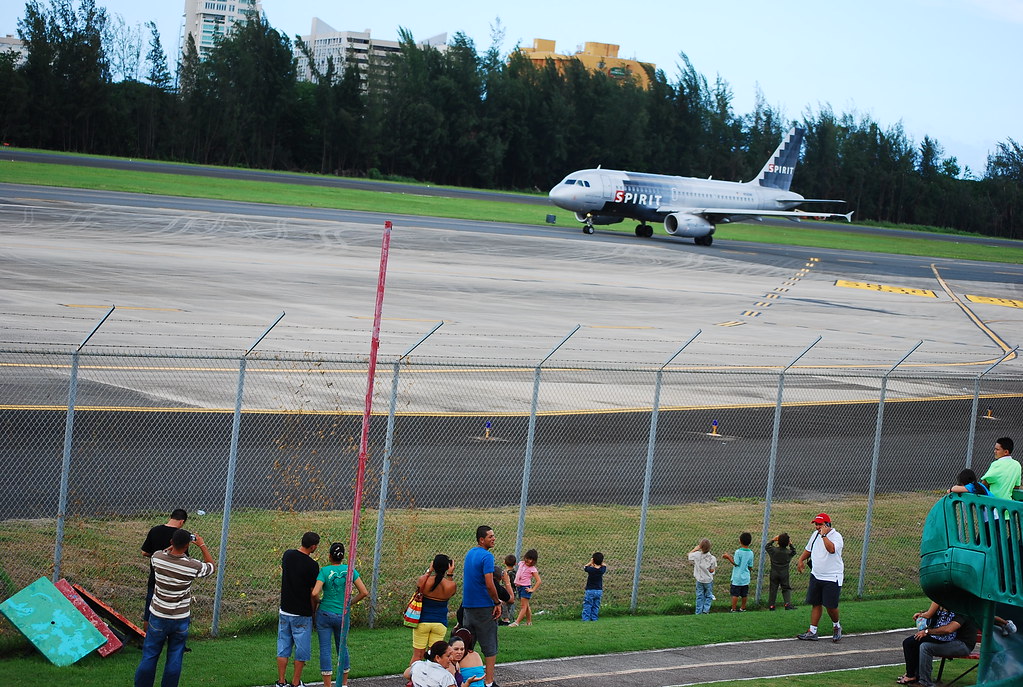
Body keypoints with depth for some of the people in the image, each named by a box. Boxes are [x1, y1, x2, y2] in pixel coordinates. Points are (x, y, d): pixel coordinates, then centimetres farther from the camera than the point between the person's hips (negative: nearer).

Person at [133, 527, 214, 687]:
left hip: (158, 618, 1)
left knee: (149, 656, 11)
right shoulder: (192, 566, -18)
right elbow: (212, 566, 5)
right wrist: (202, 546, 14)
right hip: (181, 619, -1)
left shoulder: (158, 558, -14)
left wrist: (173, 546, 23)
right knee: (175, 659, 12)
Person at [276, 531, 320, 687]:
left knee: (283, 647, 13)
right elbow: (313, 594, -15)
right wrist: (314, 610, 4)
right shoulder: (311, 565, -19)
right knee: (301, 650, 8)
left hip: (285, 611, 5)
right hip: (302, 614, -5)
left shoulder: (287, 555, 0)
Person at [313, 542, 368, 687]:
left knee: (325, 649, 3)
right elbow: (364, 592, -5)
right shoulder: (349, 570, -4)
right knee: (342, 648, 19)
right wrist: (350, 603, 8)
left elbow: (315, 593, -22)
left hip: (325, 614, -3)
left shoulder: (324, 571, -11)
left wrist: (319, 601, 0)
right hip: (343, 615, 3)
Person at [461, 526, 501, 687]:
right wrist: (497, 602, -10)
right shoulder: (487, 556, -16)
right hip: (484, 607, -8)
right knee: (490, 646, 0)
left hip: (467, 605, 8)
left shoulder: (469, 553, 12)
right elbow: (489, 584, -23)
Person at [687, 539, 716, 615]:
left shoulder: (697, 555, -17)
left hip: (699, 580, 1)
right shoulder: (712, 558, -18)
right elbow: (712, 570, -11)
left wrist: (695, 549, 13)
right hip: (708, 580, -1)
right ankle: (706, 610, 12)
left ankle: (699, 612, 17)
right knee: (708, 596, 16)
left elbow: (689, 555, 4)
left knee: (699, 597, 13)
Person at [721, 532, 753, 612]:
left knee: (735, 594, 2)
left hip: (737, 577, -5)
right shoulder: (750, 553, -2)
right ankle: (743, 608, 24)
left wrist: (729, 557, -5)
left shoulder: (738, 552, -17)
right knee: (744, 594, 14)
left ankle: (733, 609, 5)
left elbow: (736, 563, -15)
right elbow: (750, 566, 5)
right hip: (746, 577, 5)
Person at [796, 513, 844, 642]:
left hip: (832, 578, -7)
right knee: (815, 603, 6)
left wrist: (824, 535, -28)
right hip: (816, 576, 7)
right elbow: (808, 549, 26)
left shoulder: (836, 536, -14)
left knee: (830, 605, -4)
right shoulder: (815, 535, 10)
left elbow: (832, 549, -34)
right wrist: (801, 560, 13)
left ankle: (836, 626, 22)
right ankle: (812, 631, 9)